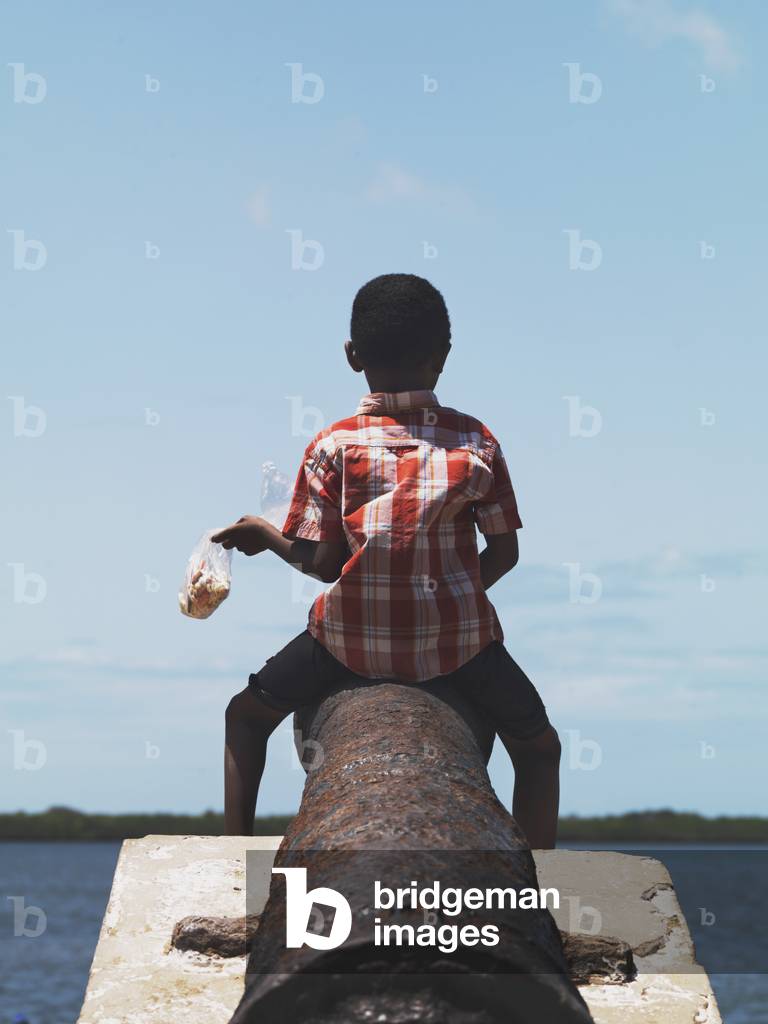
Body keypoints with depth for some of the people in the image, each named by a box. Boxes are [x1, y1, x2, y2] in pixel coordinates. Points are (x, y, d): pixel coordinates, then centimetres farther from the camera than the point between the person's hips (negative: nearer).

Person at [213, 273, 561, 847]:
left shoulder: (332, 448, -5)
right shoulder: (476, 443, -2)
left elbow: (323, 564, -6)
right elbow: (504, 552, 1)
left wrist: (265, 535, 12)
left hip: (352, 636, 0)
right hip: (457, 638, 0)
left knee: (246, 717, 22)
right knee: (539, 746, 21)